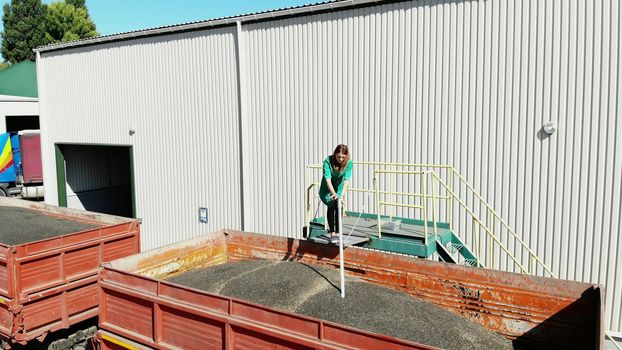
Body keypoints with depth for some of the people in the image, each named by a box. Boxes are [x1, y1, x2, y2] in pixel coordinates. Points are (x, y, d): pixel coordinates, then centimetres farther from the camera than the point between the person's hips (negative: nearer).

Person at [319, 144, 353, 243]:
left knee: (338, 206, -12)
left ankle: (337, 233, -2)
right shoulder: (328, 161, -29)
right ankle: (332, 233, -13)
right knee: (331, 205, -18)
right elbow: (328, 179, -34)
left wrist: (341, 195, -39)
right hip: (327, 188, -2)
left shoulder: (348, 163, -22)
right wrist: (334, 194, -44)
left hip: (339, 187, 2)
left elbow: (346, 180, -28)